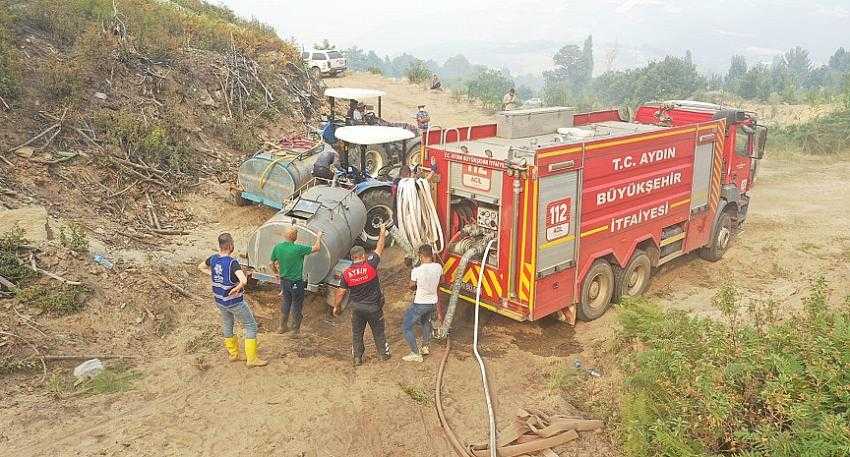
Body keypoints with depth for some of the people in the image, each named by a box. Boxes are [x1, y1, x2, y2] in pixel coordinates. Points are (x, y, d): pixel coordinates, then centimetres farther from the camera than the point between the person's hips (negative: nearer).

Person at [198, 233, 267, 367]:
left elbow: (200, 267, 18)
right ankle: (252, 359, 9)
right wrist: (236, 289, -23)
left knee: (227, 326, 25)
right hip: (235, 302, -7)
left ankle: (233, 354, 38)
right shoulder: (232, 262, -27)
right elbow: (244, 281, -41)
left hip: (219, 301, 7)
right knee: (251, 326, 6)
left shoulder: (213, 259, -4)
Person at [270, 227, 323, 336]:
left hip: (284, 281, 6)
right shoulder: (298, 249, -25)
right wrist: (319, 237, 3)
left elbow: (272, 264, 6)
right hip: (296, 283, -6)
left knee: (285, 303, 23)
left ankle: (283, 326, 37)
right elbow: (317, 248, -15)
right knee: (297, 306, 10)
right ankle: (295, 331, 22)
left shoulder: (277, 247, -7)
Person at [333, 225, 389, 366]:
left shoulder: (346, 273, -9)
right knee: (378, 331, 16)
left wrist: (336, 307, 10)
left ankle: (357, 358, 19)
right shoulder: (370, 265, -16)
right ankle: (383, 353, 29)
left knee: (356, 333, 15)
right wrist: (383, 233, 11)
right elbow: (379, 249, -3)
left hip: (356, 308, 1)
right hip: (373, 306, -1)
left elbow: (340, 292, -5)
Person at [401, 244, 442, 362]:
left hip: (419, 304, -6)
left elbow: (412, 287, -6)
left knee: (406, 328, 9)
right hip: (433, 303, 6)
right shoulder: (438, 267, -10)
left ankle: (415, 354, 11)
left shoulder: (416, 271, -23)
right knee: (426, 322, 33)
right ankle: (424, 347, 41)